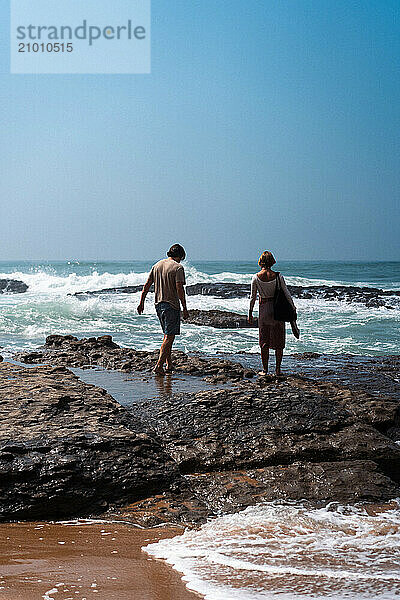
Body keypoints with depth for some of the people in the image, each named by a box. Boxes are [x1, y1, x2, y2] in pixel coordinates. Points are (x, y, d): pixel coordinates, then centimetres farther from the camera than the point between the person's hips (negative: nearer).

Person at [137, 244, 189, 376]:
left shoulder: (157, 265, 10)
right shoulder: (178, 267, -10)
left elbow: (147, 285, 10)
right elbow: (179, 288, -17)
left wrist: (141, 302, 14)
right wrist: (184, 308, -13)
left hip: (158, 304, 7)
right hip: (171, 305, -7)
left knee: (167, 335, 18)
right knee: (169, 337, -5)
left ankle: (169, 364, 20)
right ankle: (159, 365, -13)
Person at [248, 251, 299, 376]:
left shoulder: (256, 277, -7)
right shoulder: (277, 276, -9)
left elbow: (253, 297, -2)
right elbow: (286, 293, -4)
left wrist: (250, 312, 9)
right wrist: (292, 307, 9)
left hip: (263, 309, 0)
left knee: (264, 341, 10)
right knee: (279, 341, 10)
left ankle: (265, 369, 11)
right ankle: (278, 369, 10)